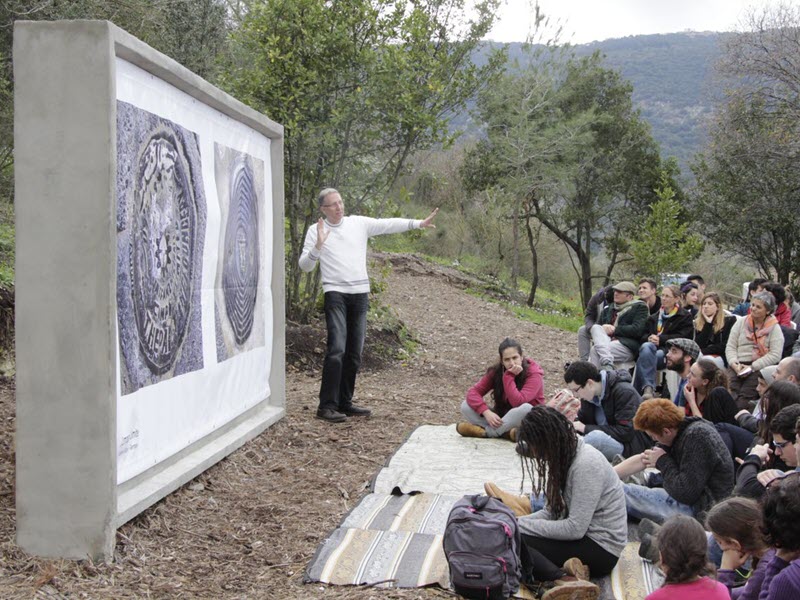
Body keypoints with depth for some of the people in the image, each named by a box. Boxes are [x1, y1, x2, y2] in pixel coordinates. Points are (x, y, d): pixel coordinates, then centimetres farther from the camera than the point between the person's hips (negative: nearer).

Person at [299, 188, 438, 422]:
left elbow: (388, 224, 3)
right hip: (335, 294, -4)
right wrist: (318, 246, -19)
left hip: (360, 294, 4)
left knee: (354, 353, 7)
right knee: (336, 349, -17)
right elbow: (305, 265, -2)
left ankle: (345, 403, 16)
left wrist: (418, 223, -7)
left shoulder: (359, 223, 9)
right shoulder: (316, 231, 2)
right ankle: (327, 406, -14)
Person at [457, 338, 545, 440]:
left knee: (525, 408, -39)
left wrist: (509, 376, -26)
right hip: (501, 419, 4)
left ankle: (487, 432, -23)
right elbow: (473, 392, -14)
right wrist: (487, 412, -29)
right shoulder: (496, 371, -5)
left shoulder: (533, 374, -17)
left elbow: (517, 402, -31)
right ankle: (506, 433, -29)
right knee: (465, 406, -14)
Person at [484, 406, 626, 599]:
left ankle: (564, 578, -38)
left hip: (601, 549, -10)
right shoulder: (565, 457, 7)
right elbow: (551, 512, 10)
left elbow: (575, 529, -23)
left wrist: (521, 524, -16)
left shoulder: (586, 464, -20)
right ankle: (567, 569, -22)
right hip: (582, 536, 10)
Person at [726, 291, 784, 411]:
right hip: (737, 366, 3)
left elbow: (775, 355, -5)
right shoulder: (741, 323, 17)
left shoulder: (774, 328, 6)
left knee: (744, 398, -27)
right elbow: (730, 347, 12)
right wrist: (734, 363, -8)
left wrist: (752, 367, -13)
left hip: (759, 368, -3)